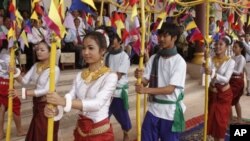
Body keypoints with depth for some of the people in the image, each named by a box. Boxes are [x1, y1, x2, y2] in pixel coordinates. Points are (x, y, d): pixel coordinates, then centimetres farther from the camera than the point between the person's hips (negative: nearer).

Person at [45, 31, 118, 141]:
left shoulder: (110, 76, -14)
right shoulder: (80, 76, 3)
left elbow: (98, 103, -27)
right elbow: (70, 98, -8)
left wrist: (64, 101, -37)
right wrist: (55, 109, -29)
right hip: (80, 130, 5)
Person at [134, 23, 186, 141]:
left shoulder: (179, 61, -13)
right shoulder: (154, 58, 3)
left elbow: (170, 89, -21)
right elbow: (145, 81, -1)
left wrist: (146, 90, -32)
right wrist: (139, 76, -25)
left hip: (171, 111, -4)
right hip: (153, 108, 5)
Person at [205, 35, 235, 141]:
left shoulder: (230, 62, -12)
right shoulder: (211, 59, -6)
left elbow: (226, 79, -24)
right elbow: (204, 72, -22)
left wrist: (212, 74, -39)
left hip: (224, 94, -3)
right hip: (212, 93, 3)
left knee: (221, 120, 5)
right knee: (212, 119, 11)